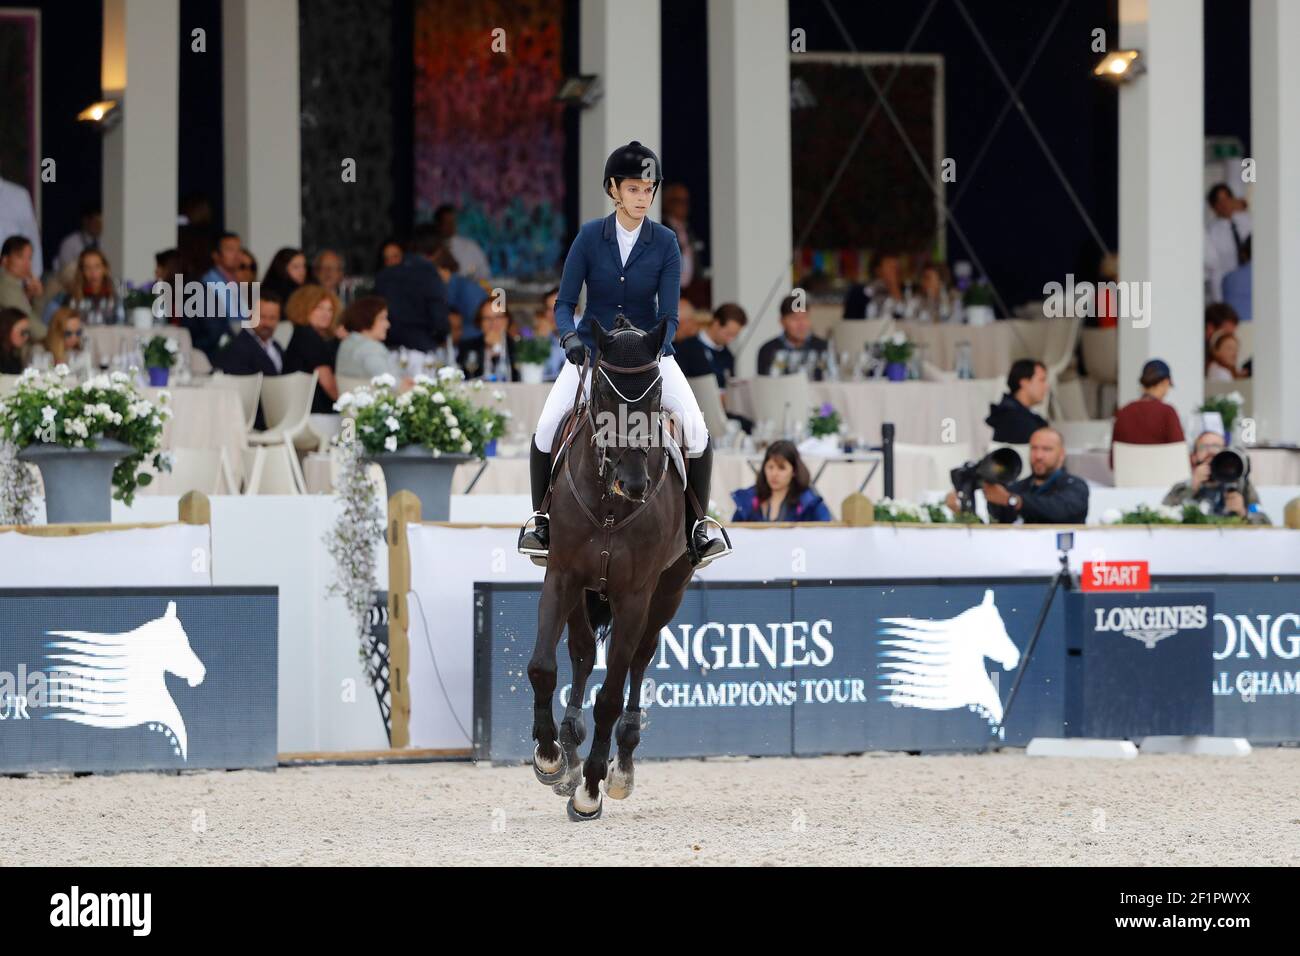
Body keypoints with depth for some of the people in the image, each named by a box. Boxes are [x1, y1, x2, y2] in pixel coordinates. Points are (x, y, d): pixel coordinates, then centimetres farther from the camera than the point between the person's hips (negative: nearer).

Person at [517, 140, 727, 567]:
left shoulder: (665, 243, -7)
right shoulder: (590, 237, -7)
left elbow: (669, 314, -8)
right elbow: (564, 303, -6)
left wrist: (655, 348, -28)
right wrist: (569, 337, -27)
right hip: (591, 350, 0)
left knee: (695, 427, -21)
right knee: (547, 425, -20)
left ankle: (696, 525, -4)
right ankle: (540, 517, 1)